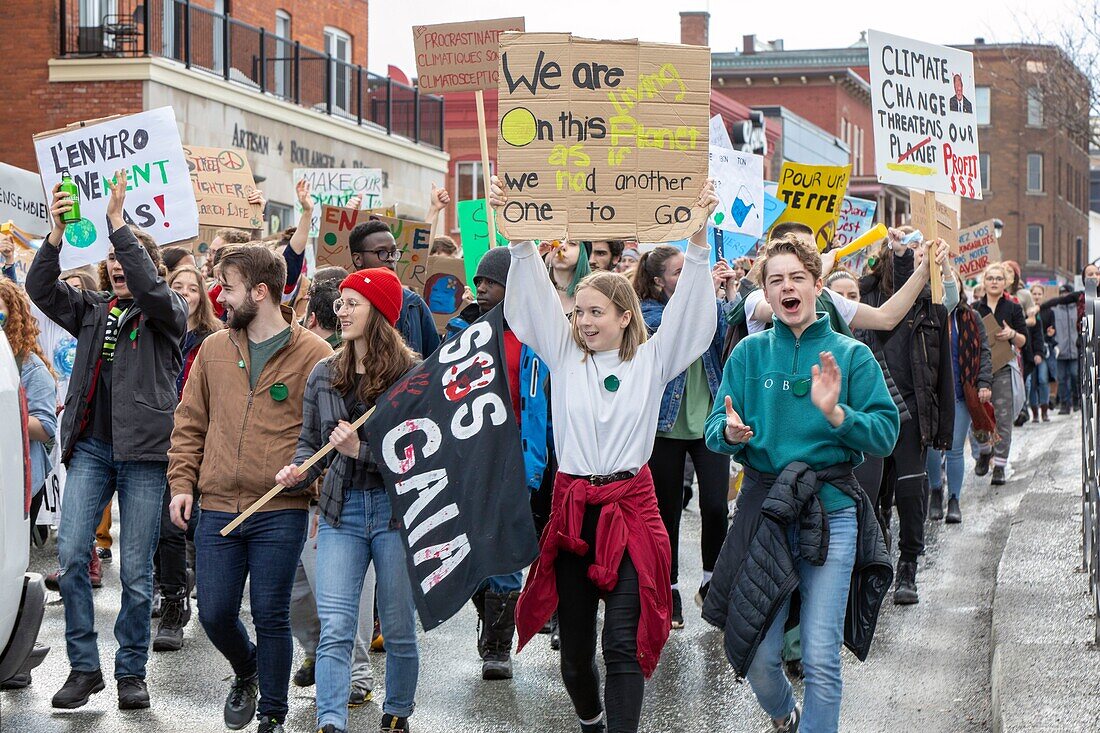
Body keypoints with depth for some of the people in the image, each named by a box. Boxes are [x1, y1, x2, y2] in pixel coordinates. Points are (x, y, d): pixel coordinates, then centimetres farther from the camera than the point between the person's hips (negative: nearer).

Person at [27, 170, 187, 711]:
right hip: (90, 446, 4)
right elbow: (41, 290, 4)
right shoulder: (93, 310, 16)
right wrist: (56, 235, -11)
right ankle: (83, 667, 3)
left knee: (137, 570, 0)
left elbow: (151, 288, -18)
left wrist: (118, 223, -20)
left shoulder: (168, 313, 4)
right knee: (70, 553, -7)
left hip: (143, 450, -4)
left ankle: (131, 671, 12)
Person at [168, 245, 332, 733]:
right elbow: (190, 423, 15)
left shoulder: (312, 354, -4)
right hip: (218, 509, 4)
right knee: (215, 613, 5)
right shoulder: (213, 349, 10)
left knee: (271, 617, 1)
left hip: (281, 513, -4)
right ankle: (246, 672, 37)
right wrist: (182, 482, 7)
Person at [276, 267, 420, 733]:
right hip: (341, 510, 3)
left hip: (397, 507, -3)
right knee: (334, 629, -8)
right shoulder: (323, 375, 8)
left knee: (398, 629, 9)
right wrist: (297, 472, -6)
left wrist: (362, 450, -17)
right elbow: (310, 442, 15)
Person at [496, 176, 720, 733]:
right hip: (572, 506, 3)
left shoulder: (651, 360, 3)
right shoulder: (565, 355, 8)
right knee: (574, 643, 12)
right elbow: (531, 301, 0)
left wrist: (698, 238, -17)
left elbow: (690, 312, -6)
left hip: (630, 507, -3)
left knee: (623, 644, -8)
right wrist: (519, 236, -12)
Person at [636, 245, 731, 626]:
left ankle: (711, 582, 14)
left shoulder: (714, 304, 5)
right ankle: (669, 589, 19)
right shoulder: (647, 310, -5)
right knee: (668, 510, 6)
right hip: (666, 425, -2)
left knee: (716, 506, -6)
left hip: (710, 419, 2)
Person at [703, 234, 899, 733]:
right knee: (756, 652, 6)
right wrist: (730, 432, -18)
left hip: (831, 509, -2)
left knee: (821, 658, -5)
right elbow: (714, 429, 4)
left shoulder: (851, 355, 2)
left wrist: (836, 414, -21)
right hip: (764, 507, 2)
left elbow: (884, 435, -5)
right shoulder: (749, 353, 6)